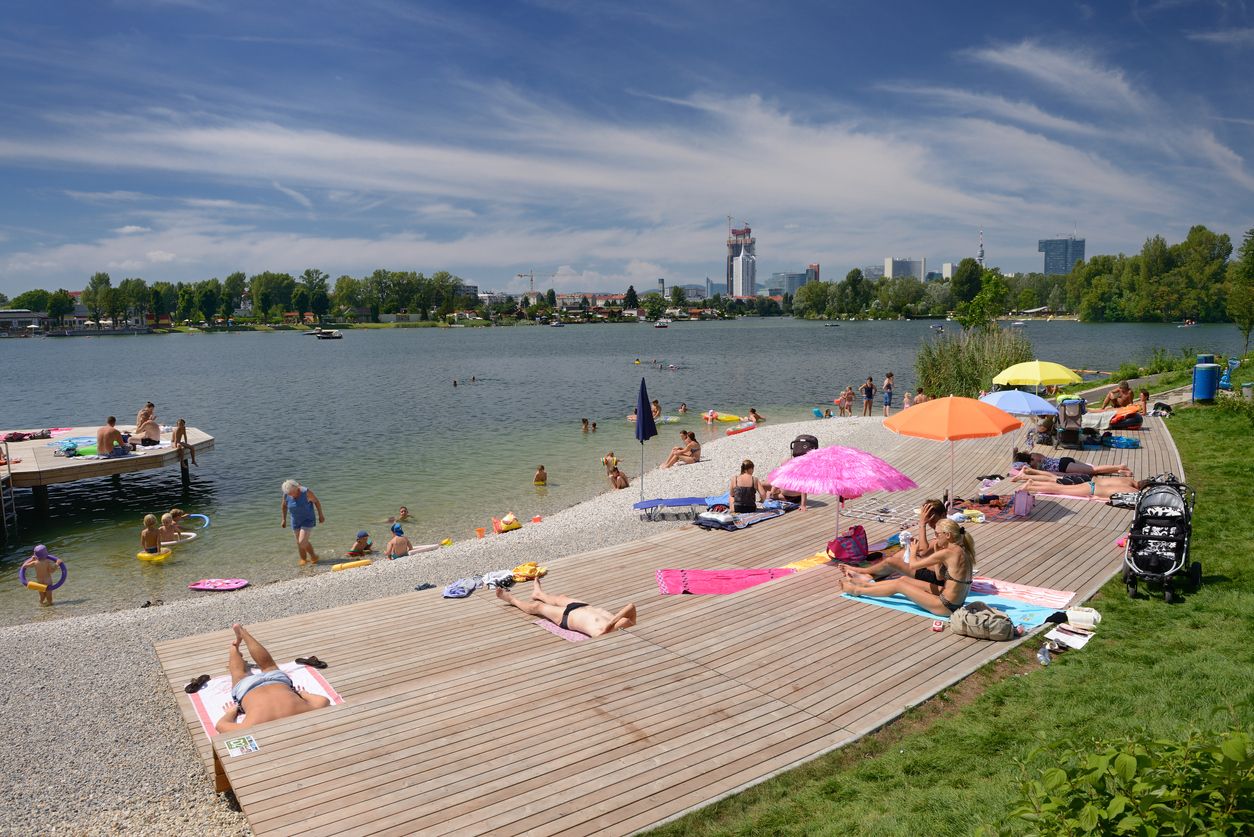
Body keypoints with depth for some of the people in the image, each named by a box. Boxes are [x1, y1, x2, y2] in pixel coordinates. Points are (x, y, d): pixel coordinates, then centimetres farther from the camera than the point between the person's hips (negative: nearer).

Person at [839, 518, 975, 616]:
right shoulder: (962, 550, 4)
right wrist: (938, 553, 7)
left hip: (947, 606, -8)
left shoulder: (947, 552, -24)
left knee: (899, 585, 5)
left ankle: (857, 590, 22)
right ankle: (865, 583, 36)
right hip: (956, 602, 8)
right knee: (904, 579, 18)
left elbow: (912, 567, -14)